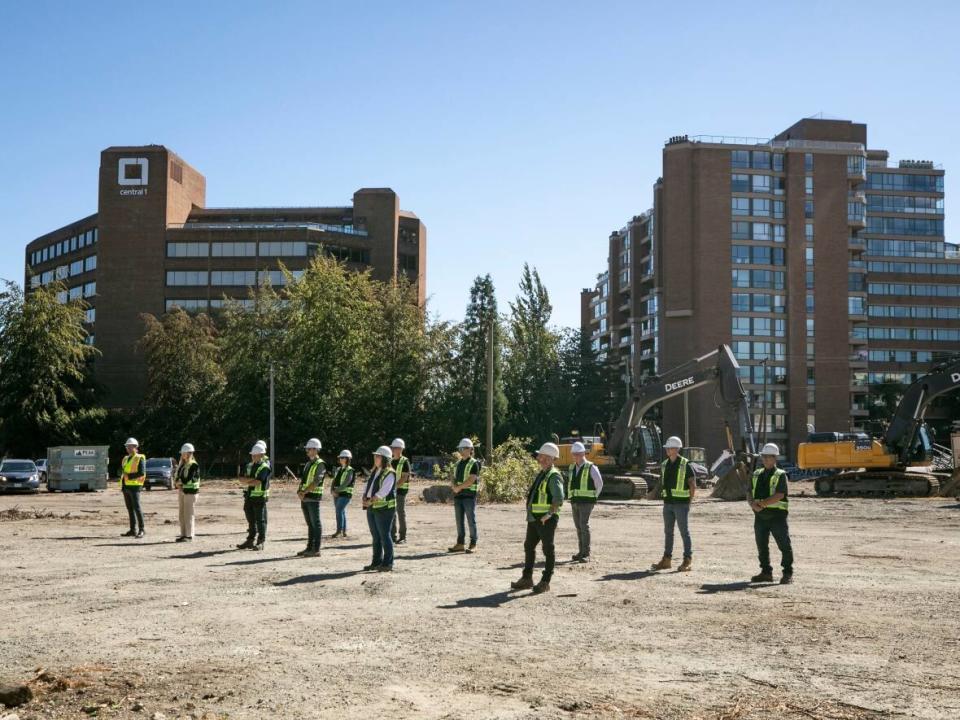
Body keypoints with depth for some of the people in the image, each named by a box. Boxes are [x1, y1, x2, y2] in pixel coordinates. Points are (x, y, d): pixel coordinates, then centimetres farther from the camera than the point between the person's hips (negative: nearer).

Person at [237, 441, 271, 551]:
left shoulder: (265, 467, -11)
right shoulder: (249, 466, 13)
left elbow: (258, 482, -21)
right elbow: (242, 480, 4)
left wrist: (247, 482, -5)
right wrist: (251, 480, -14)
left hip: (259, 497, -7)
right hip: (249, 497, 7)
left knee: (260, 520, -1)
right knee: (250, 520, 13)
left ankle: (260, 542, 5)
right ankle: (250, 541, 21)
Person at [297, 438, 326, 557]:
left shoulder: (320, 464, -9)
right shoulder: (307, 463, 18)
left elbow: (316, 482, -17)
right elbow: (302, 479, 16)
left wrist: (304, 492, -19)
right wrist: (299, 490, -1)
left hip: (313, 497, -8)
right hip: (305, 497, 8)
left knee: (316, 524, -4)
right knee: (310, 524, 12)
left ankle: (316, 549, -3)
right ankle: (309, 547, 17)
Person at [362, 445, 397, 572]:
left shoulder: (389, 473, -12)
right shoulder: (374, 472, 16)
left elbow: (383, 491, -20)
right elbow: (368, 486, 14)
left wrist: (370, 501, -19)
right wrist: (365, 498, -5)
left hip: (384, 508, -9)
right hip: (372, 508, 9)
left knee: (384, 535, -4)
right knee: (375, 536, 13)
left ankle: (388, 563, 2)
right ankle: (376, 562, 20)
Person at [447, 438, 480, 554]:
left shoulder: (474, 464, -6)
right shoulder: (458, 464, 17)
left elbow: (471, 480, -16)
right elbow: (454, 478, 15)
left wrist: (459, 487, -14)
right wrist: (454, 486, -5)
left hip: (469, 495, -7)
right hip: (458, 496, 7)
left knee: (471, 520, -3)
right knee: (459, 521, 8)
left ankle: (473, 545, 2)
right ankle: (460, 544, 14)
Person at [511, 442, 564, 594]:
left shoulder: (554, 476, -14)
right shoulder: (540, 474, 16)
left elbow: (559, 498, -26)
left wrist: (549, 514, -25)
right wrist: (530, 513, 18)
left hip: (546, 520, -10)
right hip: (534, 518, 10)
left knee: (548, 550, -1)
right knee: (529, 546, 13)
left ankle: (545, 582, 5)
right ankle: (527, 579, 22)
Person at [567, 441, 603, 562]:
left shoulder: (591, 468, -6)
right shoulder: (572, 468, 14)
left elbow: (599, 484, -1)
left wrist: (593, 498, 2)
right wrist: (571, 497, 15)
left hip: (586, 502, -6)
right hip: (574, 502, 6)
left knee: (584, 526, -14)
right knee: (578, 527, 8)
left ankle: (586, 554, -12)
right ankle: (581, 552, 15)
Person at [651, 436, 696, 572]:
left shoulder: (685, 464, -7)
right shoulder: (664, 465, 11)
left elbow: (693, 485, -5)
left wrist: (689, 500, -6)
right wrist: (664, 494, 10)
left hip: (681, 503, -6)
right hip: (668, 503, 6)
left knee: (684, 531, -3)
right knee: (668, 532, 11)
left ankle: (688, 561, 2)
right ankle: (666, 559, 17)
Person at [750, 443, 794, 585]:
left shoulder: (780, 475, -4)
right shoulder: (757, 475, 13)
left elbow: (779, 496, -16)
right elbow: (750, 494, 9)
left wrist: (762, 503, -19)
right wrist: (754, 504, -12)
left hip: (777, 515, -5)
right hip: (760, 516, 6)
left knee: (784, 545, -2)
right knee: (762, 546, 10)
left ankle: (787, 574, 4)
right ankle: (766, 572, 20)